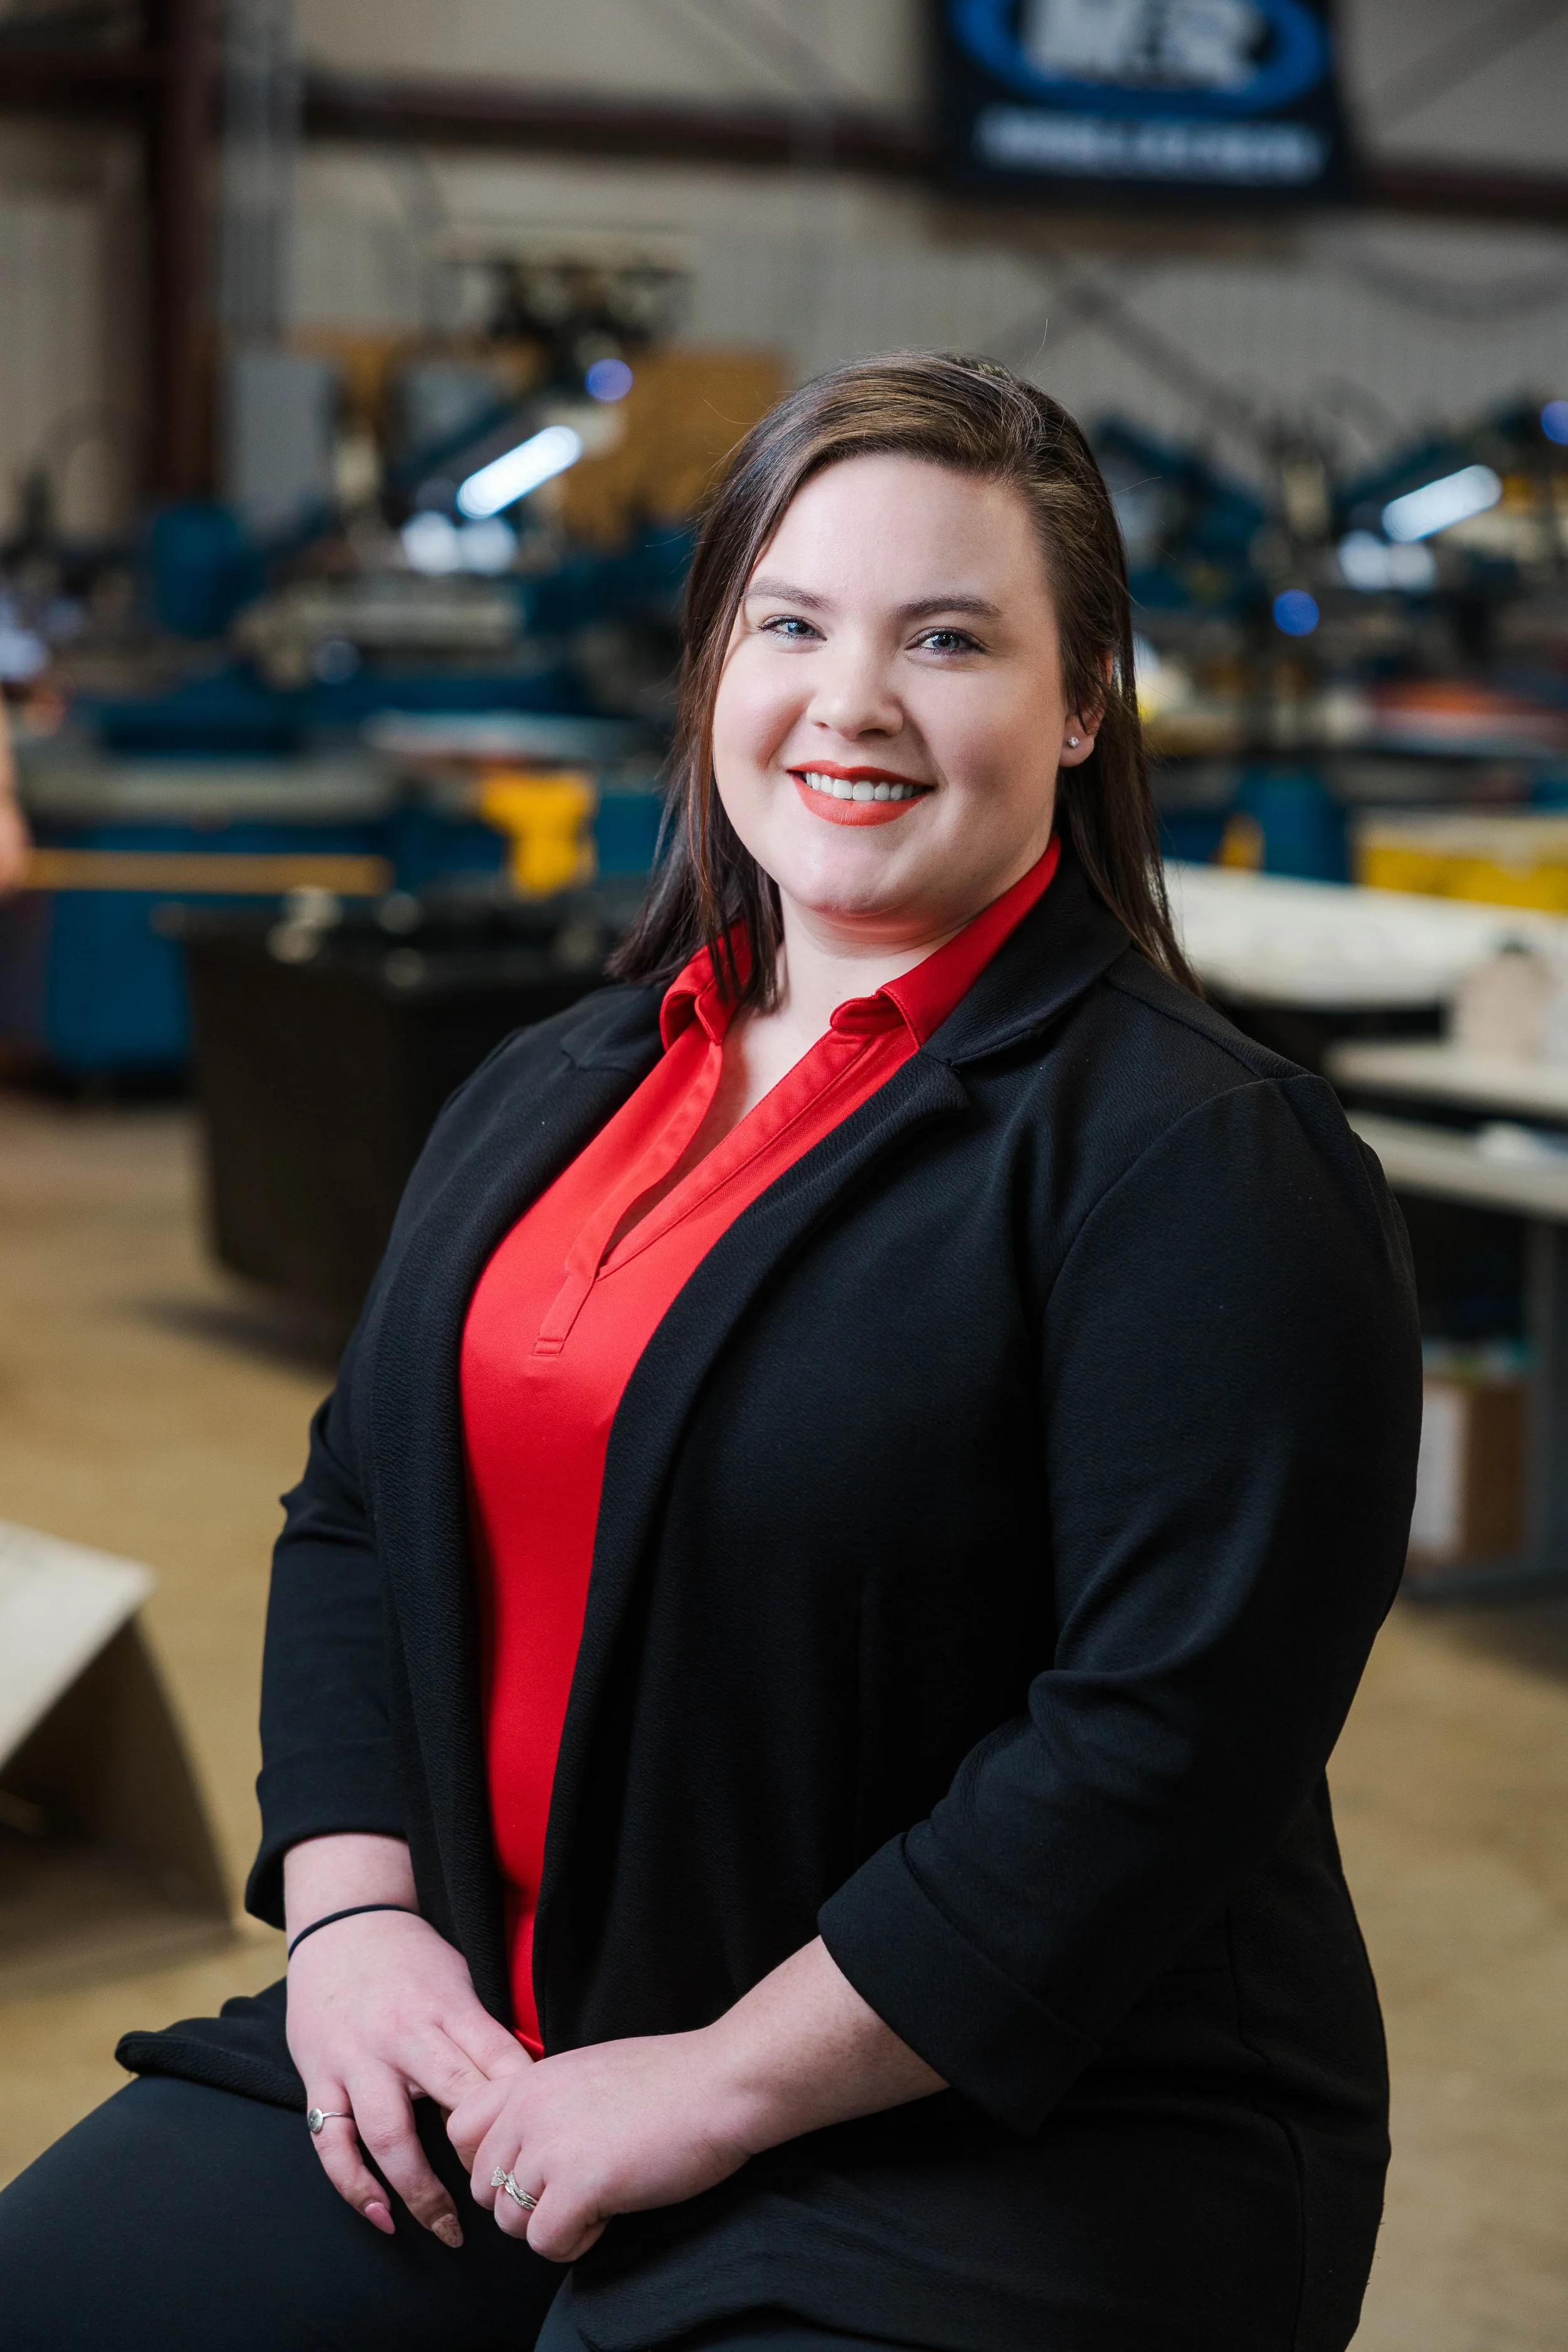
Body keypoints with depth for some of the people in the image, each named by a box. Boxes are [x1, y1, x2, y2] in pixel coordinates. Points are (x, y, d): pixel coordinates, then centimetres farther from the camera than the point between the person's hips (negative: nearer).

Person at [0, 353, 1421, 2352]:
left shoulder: (1204, 1161, -12)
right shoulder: (549, 1093, 11)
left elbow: (1171, 1732, -20)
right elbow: (353, 1512, 15)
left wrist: (724, 2085, -19)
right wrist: (352, 1908, -2)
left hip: (1000, 2143, -6)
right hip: (474, 2050, 6)